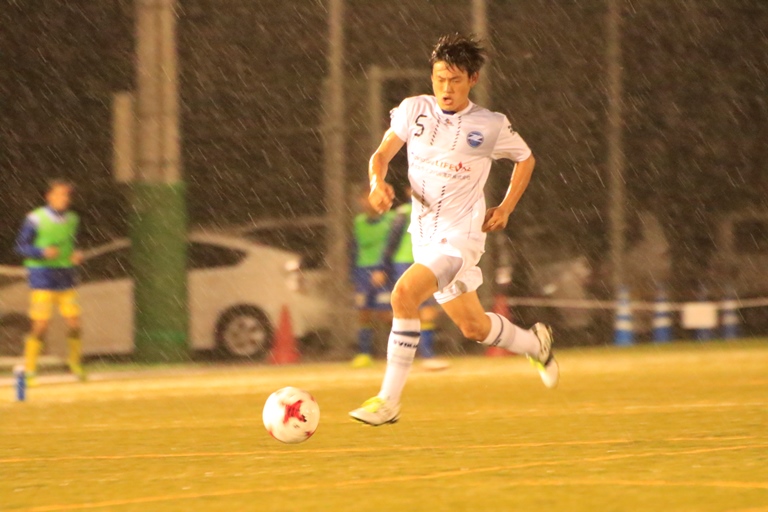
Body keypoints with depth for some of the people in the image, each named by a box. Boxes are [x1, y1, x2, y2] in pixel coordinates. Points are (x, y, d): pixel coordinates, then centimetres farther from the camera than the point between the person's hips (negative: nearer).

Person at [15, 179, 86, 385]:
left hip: (65, 276, 5)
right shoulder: (35, 219, -9)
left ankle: (75, 362, 25)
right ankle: (29, 370, 3)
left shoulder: (72, 219, 8)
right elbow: (21, 246, -6)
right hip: (42, 277, -5)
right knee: (41, 325, -10)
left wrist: (76, 255, -1)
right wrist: (43, 252, -21)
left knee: (74, 323, 0)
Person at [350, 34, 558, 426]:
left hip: (460, 236, -5)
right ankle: (534, 343, 44)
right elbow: (382, 154, 3)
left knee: (404, 293, -27)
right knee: (473, 327, 13)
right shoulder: (413, 110, 1)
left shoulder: (490, 126, -6)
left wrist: (505, 209, 3)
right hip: (424, 235, 5)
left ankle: (388, 401, -20)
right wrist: (377, 182, -19)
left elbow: (526, 159, 12)